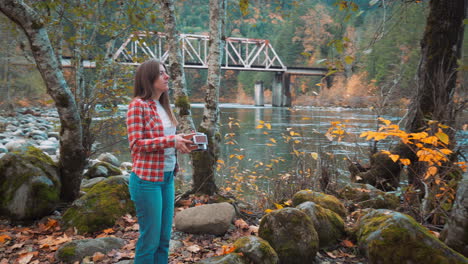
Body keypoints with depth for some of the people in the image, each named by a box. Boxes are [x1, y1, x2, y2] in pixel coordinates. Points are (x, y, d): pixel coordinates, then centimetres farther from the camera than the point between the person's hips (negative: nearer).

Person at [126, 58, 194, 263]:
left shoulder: (163, 106, 13)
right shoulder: (138, 105, -11)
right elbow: (136, 144, -16)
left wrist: (180, 143, 0)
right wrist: (171, 140, -21)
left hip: (167, 177, 8)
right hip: (147, 179, -8)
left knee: (164, 238, 13)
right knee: (150, 238, 1)